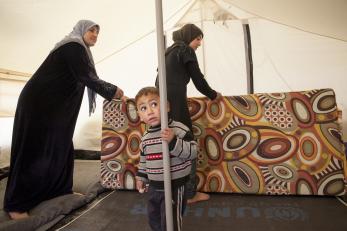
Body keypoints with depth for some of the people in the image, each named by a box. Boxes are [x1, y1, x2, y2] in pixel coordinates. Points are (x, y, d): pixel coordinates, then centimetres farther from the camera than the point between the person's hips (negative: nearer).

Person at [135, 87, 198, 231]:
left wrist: (174, 141, -35)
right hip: (154, 188, 7)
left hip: (174, 187, -6)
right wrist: (141, 177, 15)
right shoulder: (145, 138, 1)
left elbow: (193, 151, -24)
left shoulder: (178, 129, -19)